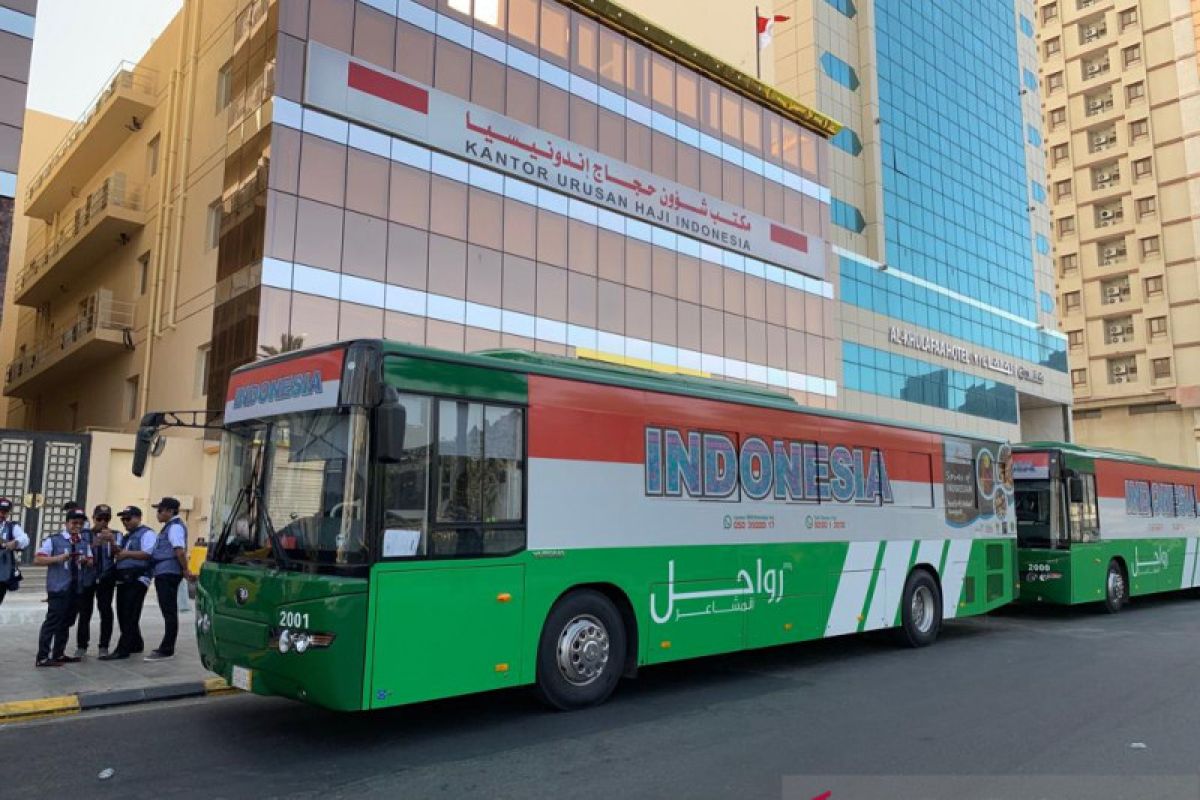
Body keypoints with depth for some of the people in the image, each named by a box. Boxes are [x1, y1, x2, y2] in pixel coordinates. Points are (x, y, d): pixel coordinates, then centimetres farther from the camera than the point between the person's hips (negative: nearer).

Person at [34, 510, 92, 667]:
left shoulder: (84, 543, 14)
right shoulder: (53, 540, -4)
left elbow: (91, 562, 18)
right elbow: (38, 560, -8)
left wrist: (85, 560, -4)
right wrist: (58, 558, -20)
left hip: (76, 588, 6)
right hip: (58, 588, -6)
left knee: (67, 622, 12)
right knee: (52, 621, -9)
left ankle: (58, 654, 22)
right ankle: (42, 657, -4)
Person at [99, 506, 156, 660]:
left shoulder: (147, 533, -5)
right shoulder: (126, 536, 24)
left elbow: (148, 554, -17)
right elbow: (118, 552, 17)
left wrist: (127, 553, -13)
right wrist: (113, 545, -1)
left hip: (137, 579, -9)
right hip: (123, 579, 9)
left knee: (130, 615, -10)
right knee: (123, 614, 12)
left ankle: (122, 650, -11)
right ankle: (135, 644, 23)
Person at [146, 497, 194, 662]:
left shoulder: (175, 526, -13)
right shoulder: (170, 526, 19)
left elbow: (180, 550, -22)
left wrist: (185, 570, -20)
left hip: (168, 574, -10)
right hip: (164, 574, 10)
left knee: (169, 612, -7)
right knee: (169, 611, 15)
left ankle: (167, 650, -5)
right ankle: (167, 647, 23)